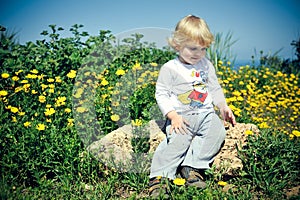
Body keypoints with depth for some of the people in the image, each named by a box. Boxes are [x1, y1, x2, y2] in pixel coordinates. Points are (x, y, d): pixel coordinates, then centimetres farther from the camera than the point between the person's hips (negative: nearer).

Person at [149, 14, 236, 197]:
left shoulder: (206, 65, 12)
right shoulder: (169, 68, -3)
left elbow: (215, 88, 22)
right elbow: (162, 94, -4)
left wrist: (223, 106, 7)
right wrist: (173, 116, -16)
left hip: (206, 113, 4)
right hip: (182, 116, -4)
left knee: (218, 132, -21)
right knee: (177, 141, -25)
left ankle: (191, 167, -19)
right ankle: (159, 175, -15)